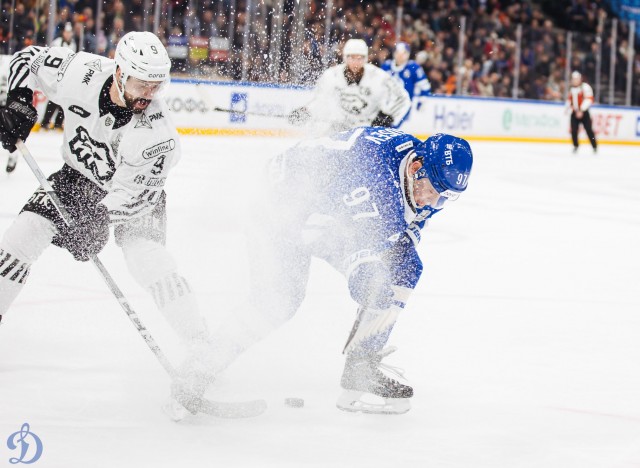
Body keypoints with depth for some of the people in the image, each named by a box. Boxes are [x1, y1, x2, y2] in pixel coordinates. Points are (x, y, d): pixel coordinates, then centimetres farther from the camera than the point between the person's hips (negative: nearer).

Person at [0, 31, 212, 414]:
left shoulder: (157, 131, -32)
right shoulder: (81, 73, -25)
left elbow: (137, 192, -28)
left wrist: (101, 216, -38)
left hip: (131, 194, -4)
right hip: (78, 177, 4)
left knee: (148, 257, -23)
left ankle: (203, 350, -19)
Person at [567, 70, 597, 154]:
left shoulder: (585, 87, -12)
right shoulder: (572, 88, 14)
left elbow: (589, 99, -21)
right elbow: (570, 99, 28)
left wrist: (581, 110, -27)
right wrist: (568, 106, 10)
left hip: (584, 112, -6)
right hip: (575, 112, 6)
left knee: (589, 130, -7)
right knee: (573, 131, -3)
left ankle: (594, 147, 2)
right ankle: (575, 146, 14)